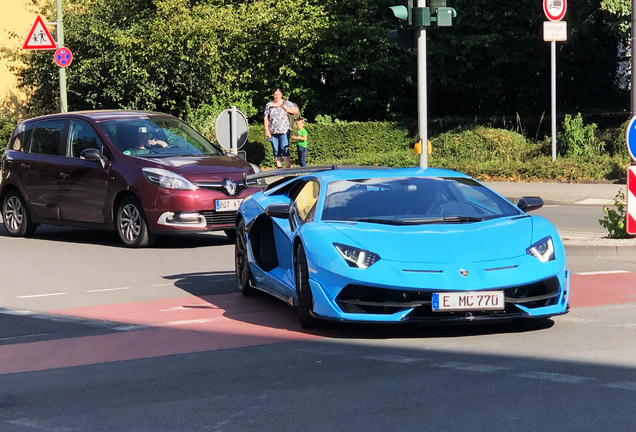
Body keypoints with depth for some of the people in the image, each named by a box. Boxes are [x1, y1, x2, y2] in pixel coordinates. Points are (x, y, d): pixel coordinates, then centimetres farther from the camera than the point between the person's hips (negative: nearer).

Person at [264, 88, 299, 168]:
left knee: (284, 149, -12)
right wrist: (267, 131, 2)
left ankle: (288, 167, -10)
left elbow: (297, 111, 11)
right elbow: (266, 118, 9)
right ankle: (279, 167, 10)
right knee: (276, 151, 4)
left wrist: (288, 110, -5)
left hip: (284, 131, -2)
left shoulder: (286, 103, 6)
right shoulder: (269, 105, 9)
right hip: (273, 132, 2)